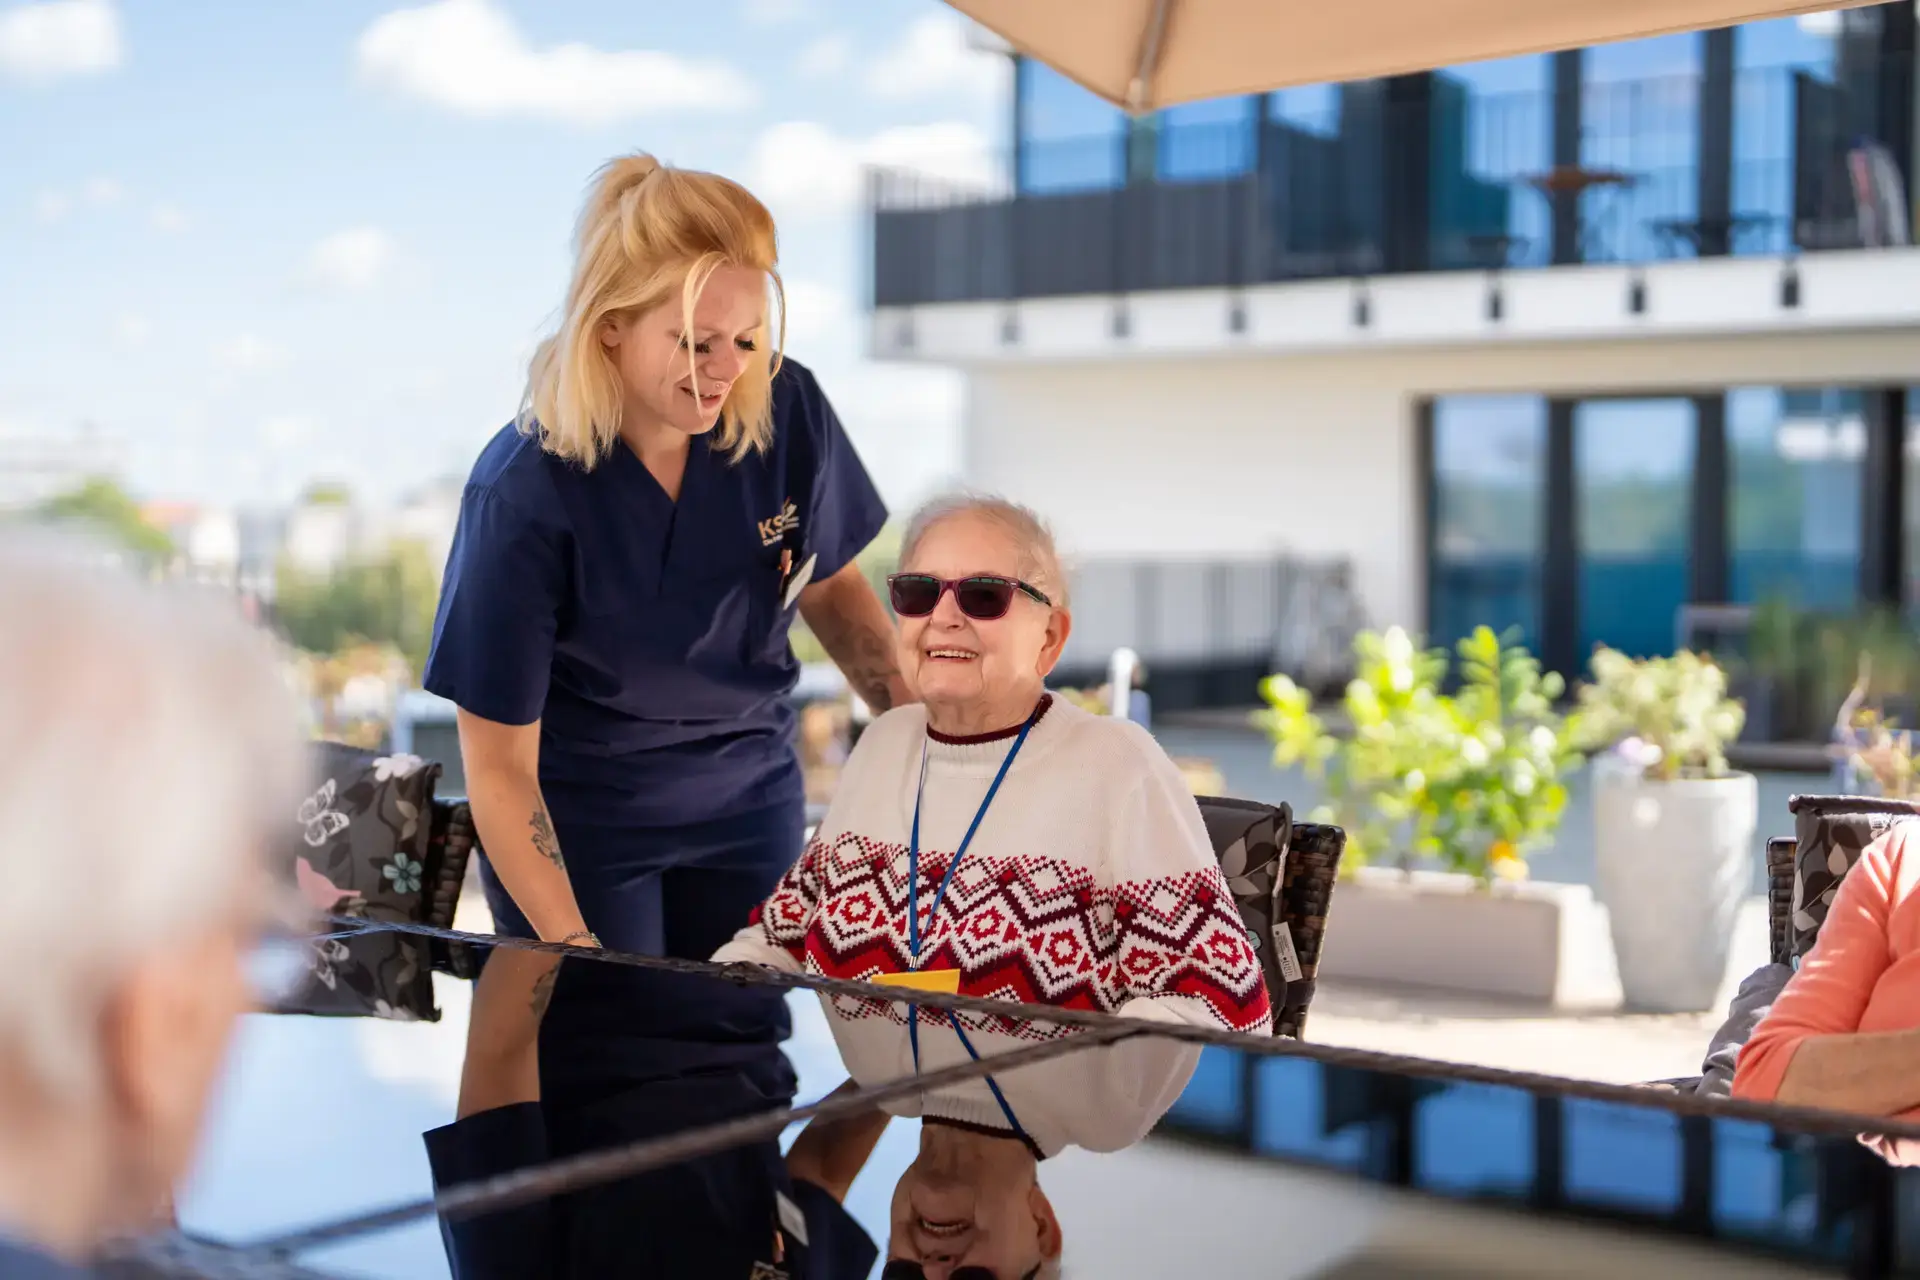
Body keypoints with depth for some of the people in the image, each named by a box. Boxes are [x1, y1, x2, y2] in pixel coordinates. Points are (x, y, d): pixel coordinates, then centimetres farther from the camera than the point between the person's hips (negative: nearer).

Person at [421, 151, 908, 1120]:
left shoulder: (786, 412, -16)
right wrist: (573, 948, -26)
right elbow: (499, 758, -20)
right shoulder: (525, 492, -26)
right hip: (577, 818, -3)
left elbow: (832, 585, 5)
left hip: (748, 798, 4)